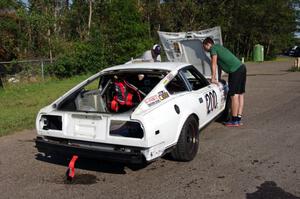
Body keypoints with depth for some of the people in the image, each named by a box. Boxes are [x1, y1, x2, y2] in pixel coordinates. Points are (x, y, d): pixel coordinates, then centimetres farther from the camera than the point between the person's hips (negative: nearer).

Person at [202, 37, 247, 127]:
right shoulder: (219, 47, 26)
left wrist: (213, 78, -3)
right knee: (240, 94, 9)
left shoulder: (213, 48, -2)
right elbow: (220, 63, 30)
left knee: (234, 95, -7)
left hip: (235, 71, -10)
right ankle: (238, 119, 15)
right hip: (241, 67, 10)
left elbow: (214, 64, -7)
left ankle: (234, 121, -2)